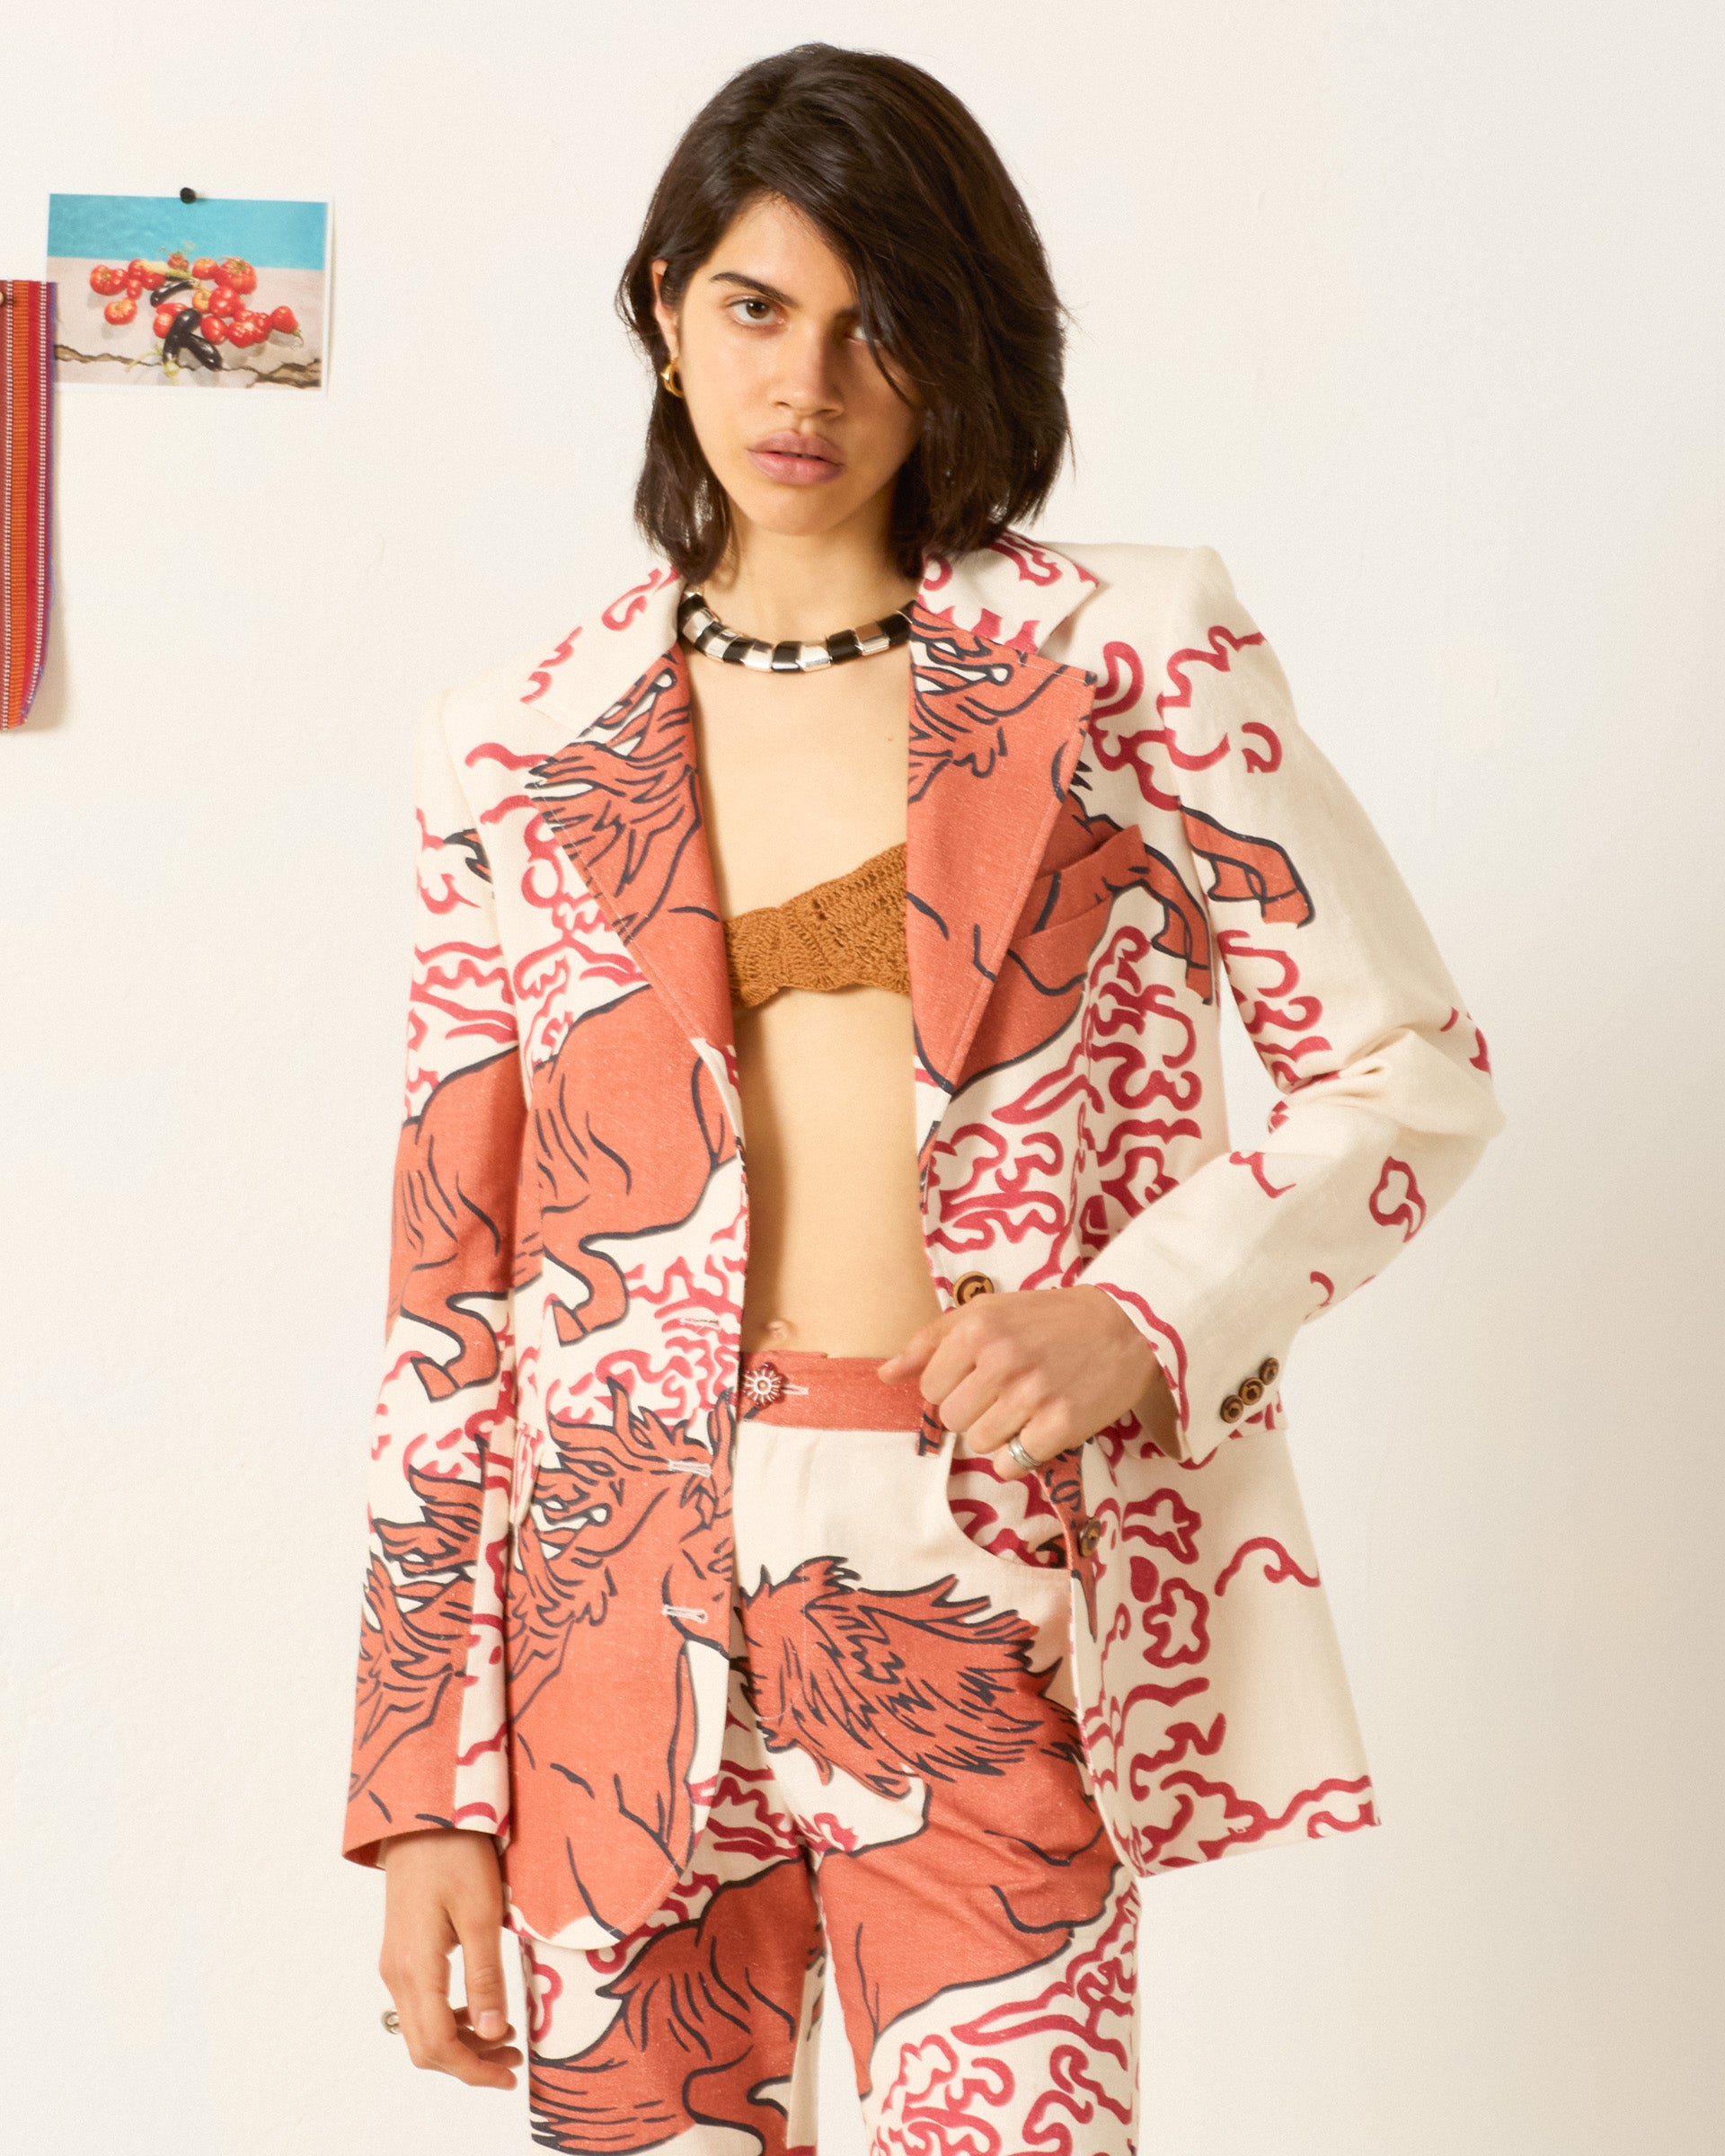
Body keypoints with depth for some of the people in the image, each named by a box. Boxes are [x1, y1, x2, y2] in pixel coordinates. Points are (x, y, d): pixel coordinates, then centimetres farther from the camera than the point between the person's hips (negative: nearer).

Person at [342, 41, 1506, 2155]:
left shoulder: (1125, 654, 3)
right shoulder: (519, 752, 7)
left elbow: (1411, 1066, 5)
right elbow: (451, 1290, 7)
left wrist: (1141, 1320, -12)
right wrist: (428, 1793, 4)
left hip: (990, 1598, -1)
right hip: (630, 1609, 2)